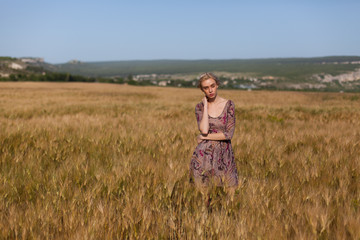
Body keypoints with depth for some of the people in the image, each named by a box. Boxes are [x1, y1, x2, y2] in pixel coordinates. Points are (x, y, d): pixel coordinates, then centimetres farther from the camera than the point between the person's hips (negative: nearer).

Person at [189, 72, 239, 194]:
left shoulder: (228, 105, -3)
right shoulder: (199, 107, 2)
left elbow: (229, 134, -11)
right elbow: (204, 129, -15)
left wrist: (204, 137, -9)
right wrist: (206, 106, -9)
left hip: (224, 155, -1)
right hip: (204, 155, 1)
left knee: (230, 193, 3)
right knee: (202, 193, 3)